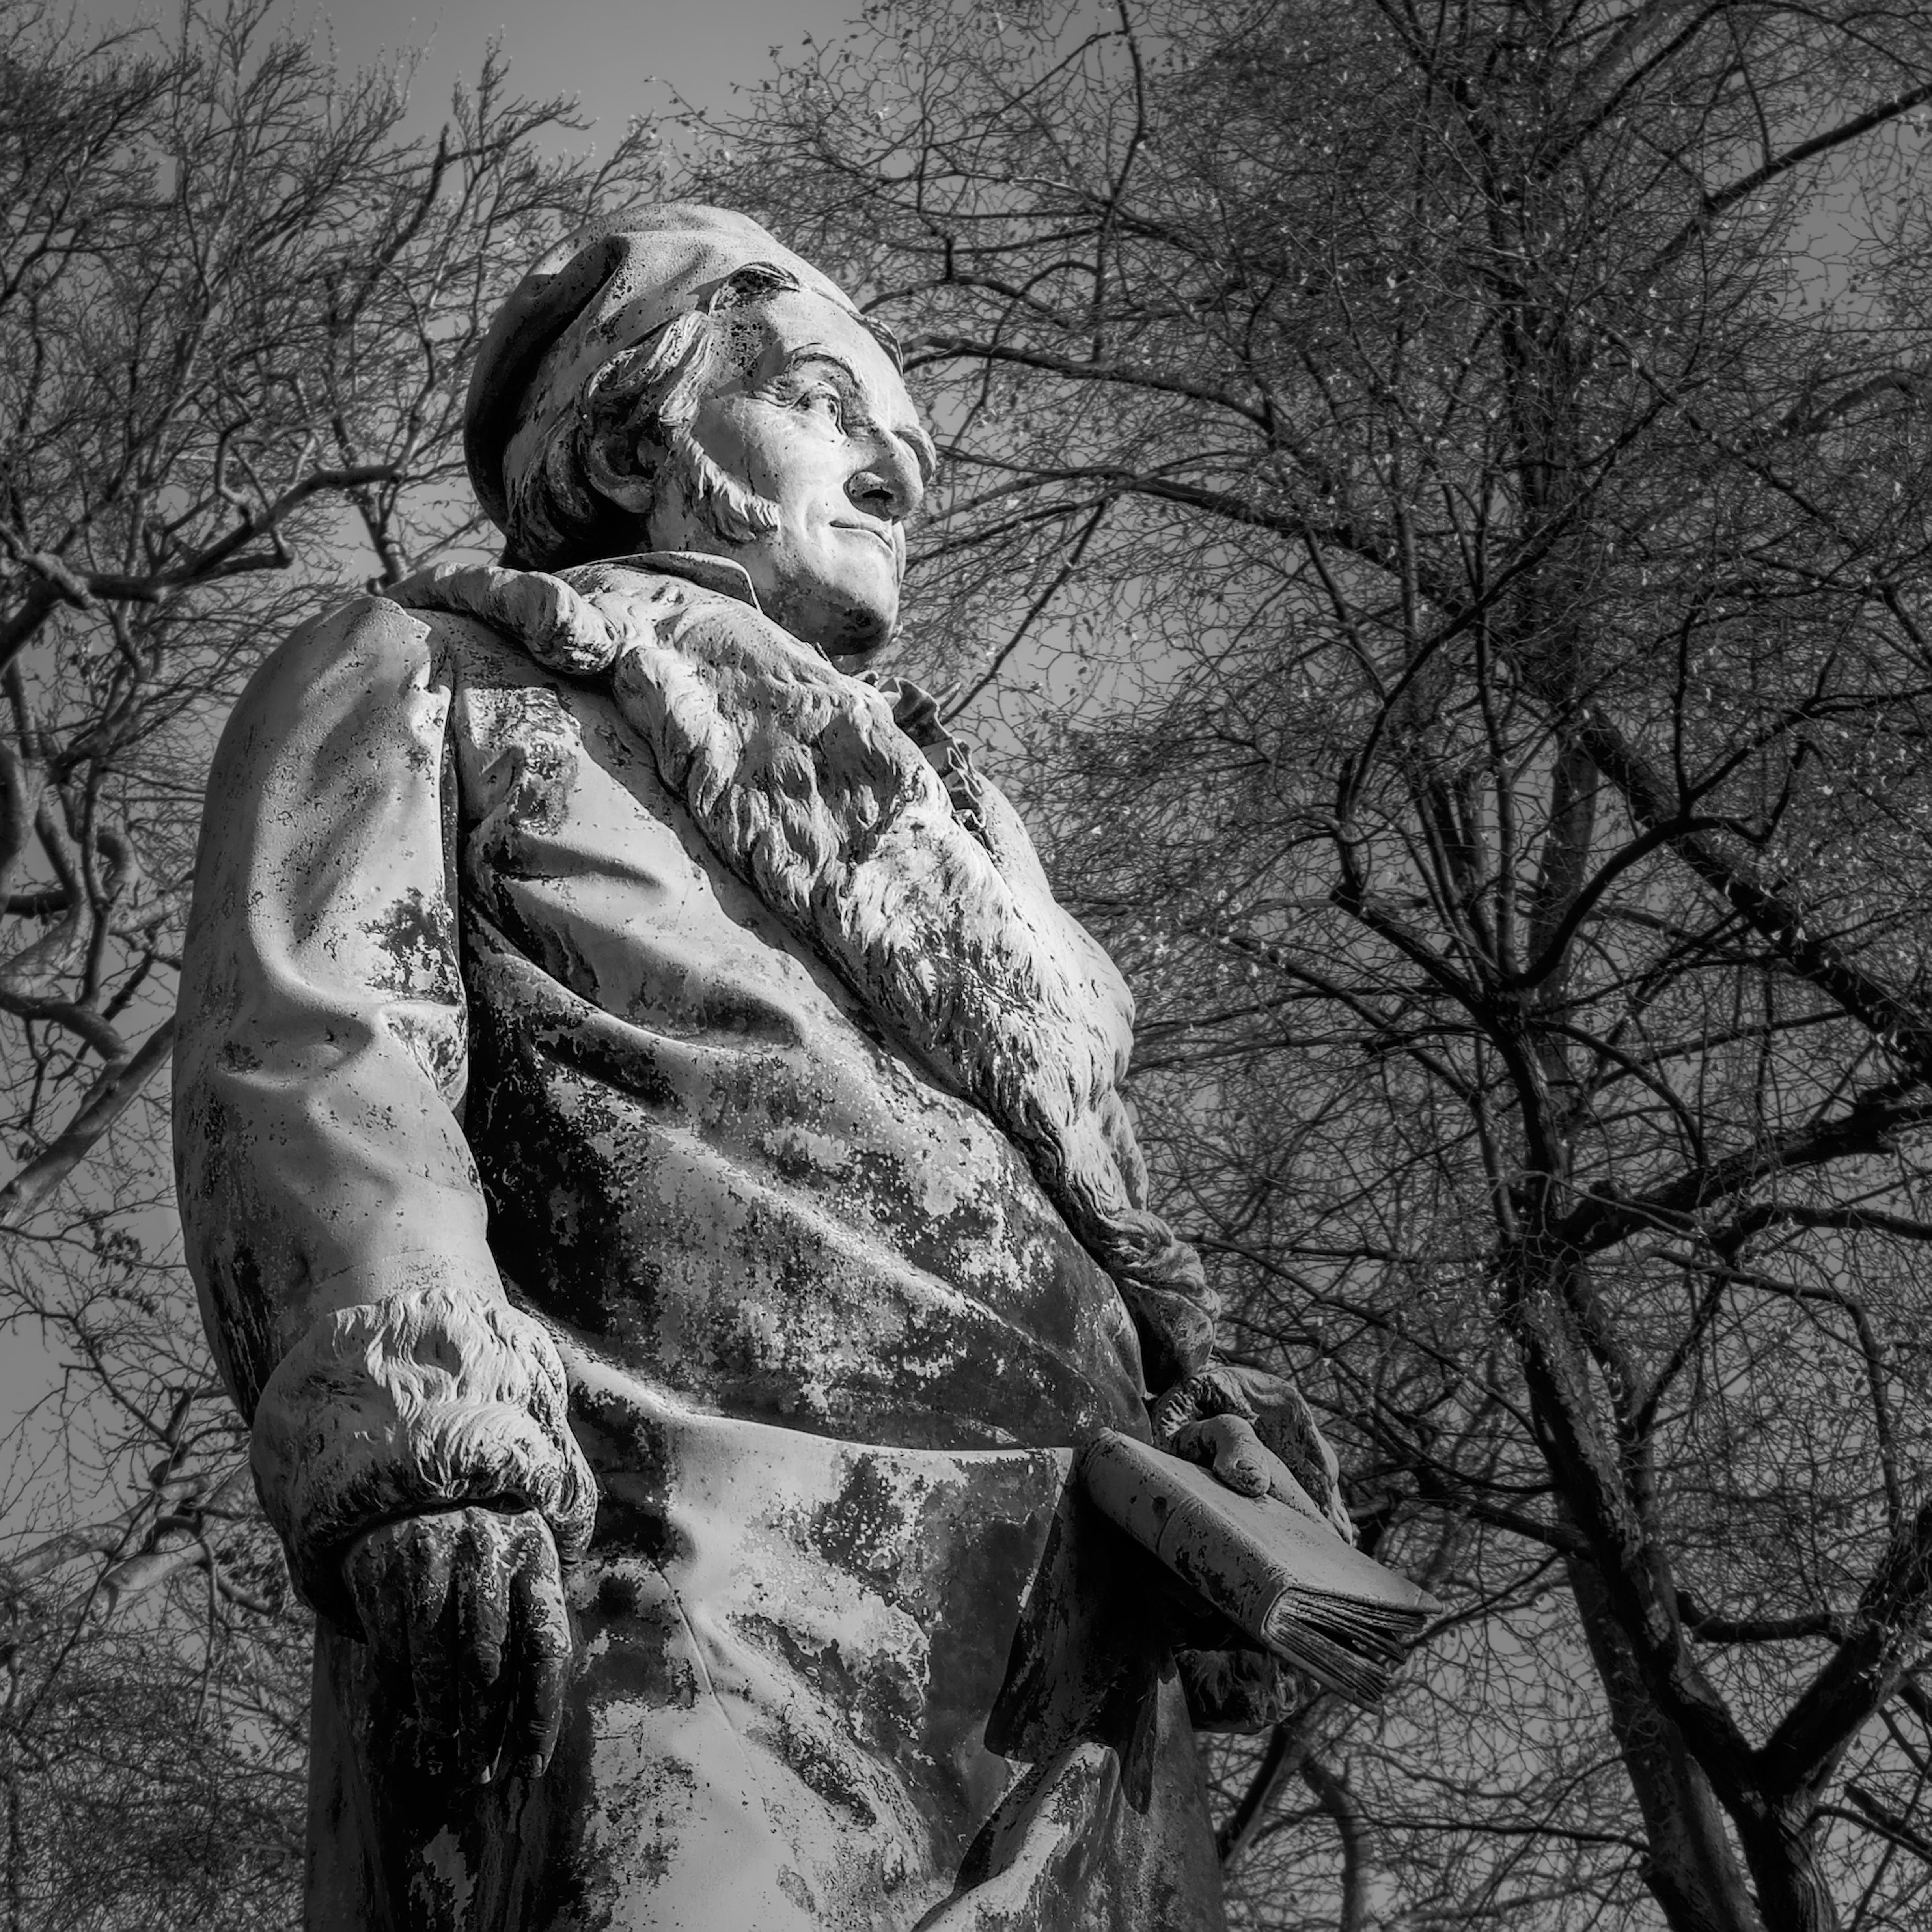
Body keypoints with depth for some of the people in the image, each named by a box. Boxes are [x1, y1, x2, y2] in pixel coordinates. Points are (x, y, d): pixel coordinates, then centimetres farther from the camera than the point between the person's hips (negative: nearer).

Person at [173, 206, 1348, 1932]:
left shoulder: (936, 836, 38)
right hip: (667, 1555, -6)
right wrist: (418, 1471, -17)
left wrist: (1211, 1411, 4)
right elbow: (305, 1067, 2)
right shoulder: (423, 673, 21)